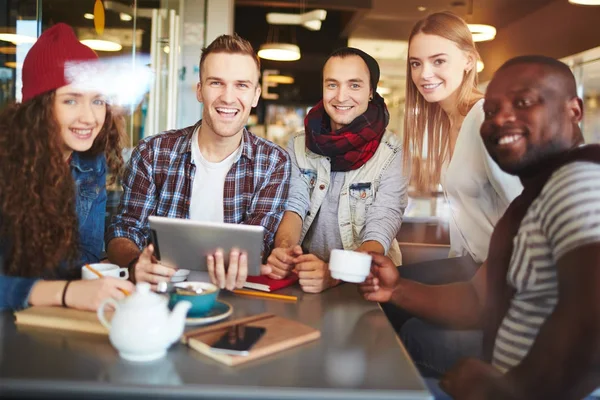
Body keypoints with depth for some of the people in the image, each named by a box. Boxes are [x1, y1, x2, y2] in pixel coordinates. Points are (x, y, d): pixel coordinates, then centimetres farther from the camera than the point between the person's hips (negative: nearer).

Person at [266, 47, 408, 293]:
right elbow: (294, 207, -2)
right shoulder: (299, 146, 6)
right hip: (305, 273, 4)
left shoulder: (393, 154, -7)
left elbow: (379, 236, -15)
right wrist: (284, 248, -25)